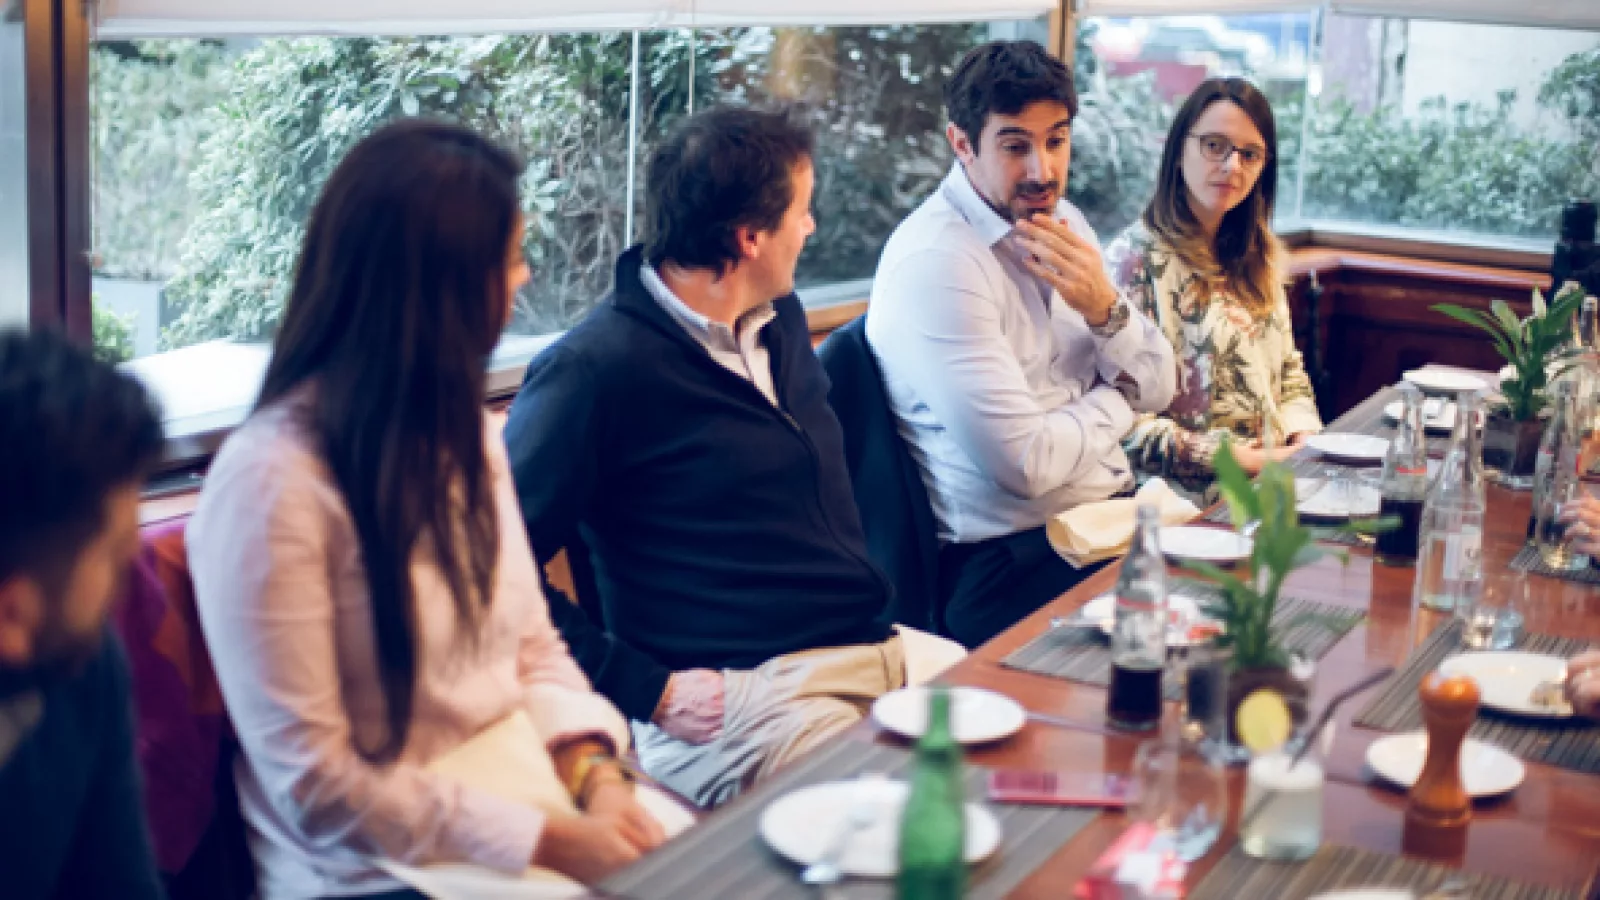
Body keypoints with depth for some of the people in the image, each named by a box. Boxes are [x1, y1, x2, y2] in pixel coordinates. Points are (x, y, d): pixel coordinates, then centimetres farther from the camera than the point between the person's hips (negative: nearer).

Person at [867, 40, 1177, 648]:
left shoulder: (1060, 219, 9)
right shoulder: (936, 262, -18)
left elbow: (1158, 390, 9)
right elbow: (1027, 463, -21)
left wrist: (1104, 307, -11)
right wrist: (1115, 398, -3)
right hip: (1012, 564, -8)